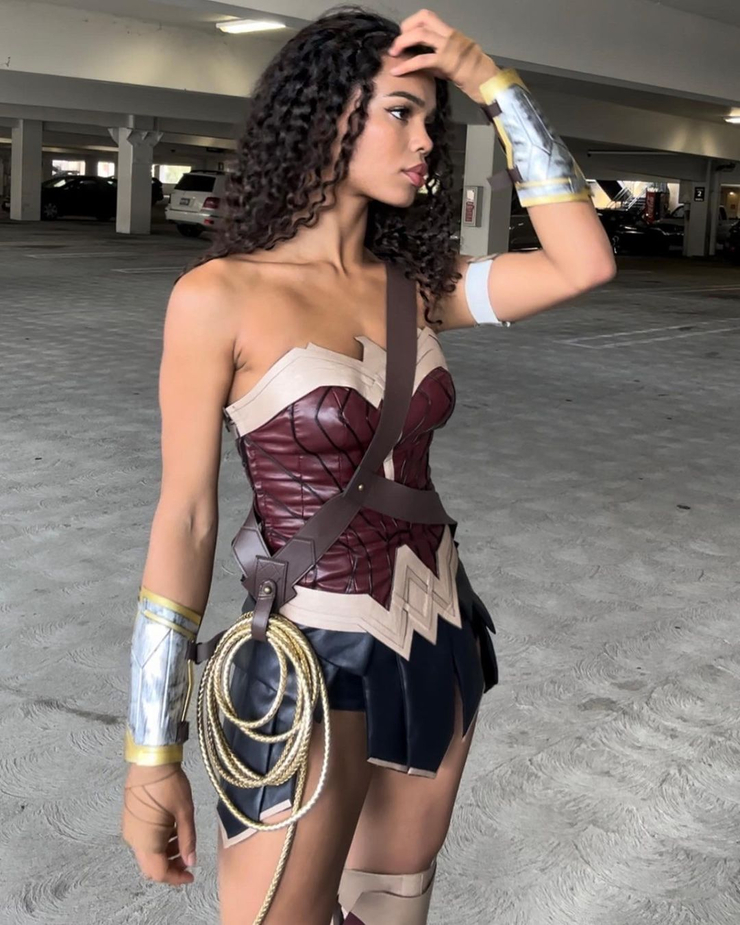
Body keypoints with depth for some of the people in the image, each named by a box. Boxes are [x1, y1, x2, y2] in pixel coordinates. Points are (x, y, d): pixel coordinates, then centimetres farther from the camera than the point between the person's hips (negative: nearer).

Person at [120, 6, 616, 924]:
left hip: (440, 642, 6)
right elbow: (185, 521, -11)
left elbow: (583, 263, -7)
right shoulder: (220, 297, -12)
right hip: (313, 662, -5)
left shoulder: (414, 285, 3)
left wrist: (492, 82, -8)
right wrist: (152, 758, -10)